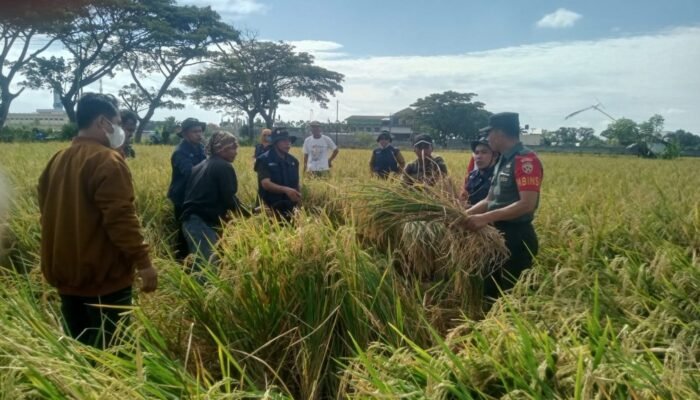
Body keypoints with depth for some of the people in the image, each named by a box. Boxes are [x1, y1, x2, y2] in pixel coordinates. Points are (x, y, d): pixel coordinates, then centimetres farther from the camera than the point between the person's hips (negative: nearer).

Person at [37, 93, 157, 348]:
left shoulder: (57, 160, 12)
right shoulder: (106, 160, -16)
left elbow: (49, 214, 18)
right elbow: (120, 217, -23)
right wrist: (143, 261, -20)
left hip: (65, 273, 9)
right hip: (103, 275, -9)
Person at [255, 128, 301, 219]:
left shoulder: (293, 161, 9)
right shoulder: (264, 160, -9)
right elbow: (266, 183, -23)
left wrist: (298, 198, 1)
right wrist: (285, 189, -36)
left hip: (289, 207, 5)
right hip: (270, 208, -5)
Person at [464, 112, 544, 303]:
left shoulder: (525, 159, -16)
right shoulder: (503, 161, 13)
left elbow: (527, 204, -25)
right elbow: (490, 200, 16)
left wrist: (486, 218, -26)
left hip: (517, 238, -9)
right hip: (500, 236, 10)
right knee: (491, 291, 18)